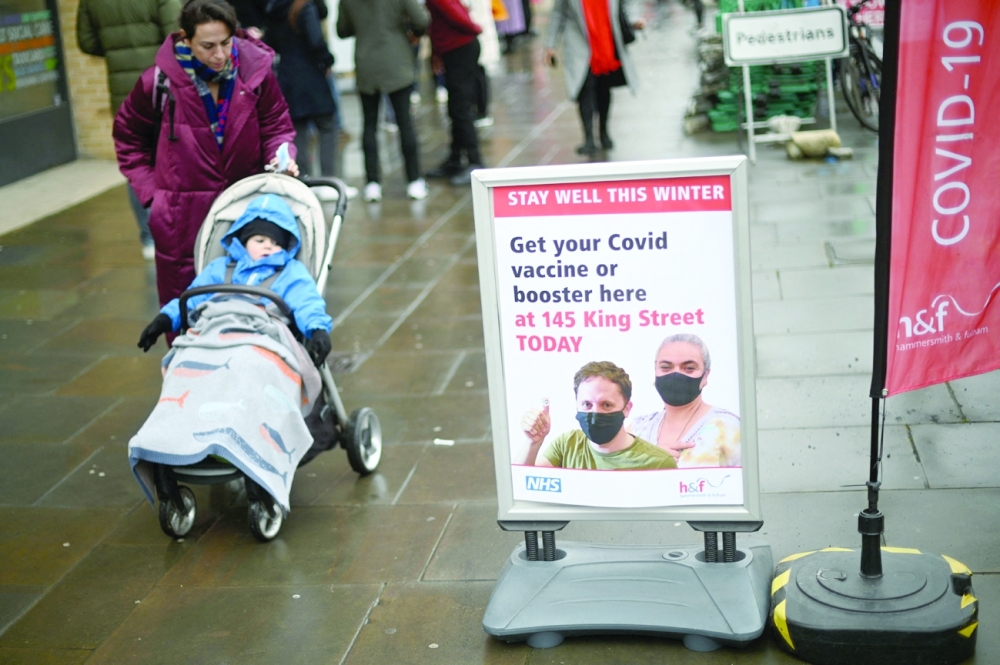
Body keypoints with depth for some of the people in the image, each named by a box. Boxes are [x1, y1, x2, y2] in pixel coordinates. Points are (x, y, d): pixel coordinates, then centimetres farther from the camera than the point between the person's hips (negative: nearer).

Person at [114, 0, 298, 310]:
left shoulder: (255, 72, -9)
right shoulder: (159, 81, -10)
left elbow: (276, 126, 6)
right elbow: (128, 139, 6)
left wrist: (281, 155, -15)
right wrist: (150, 191, 1)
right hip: (183, 217, -1)